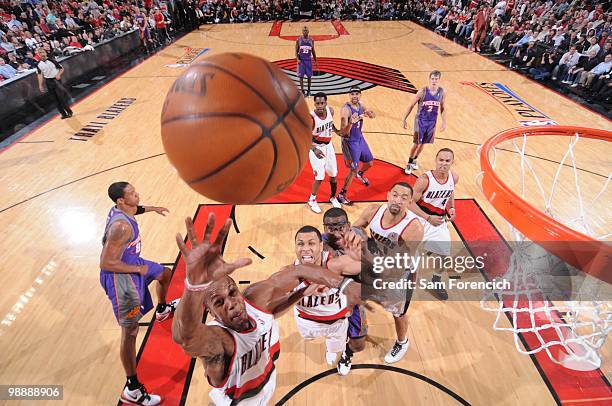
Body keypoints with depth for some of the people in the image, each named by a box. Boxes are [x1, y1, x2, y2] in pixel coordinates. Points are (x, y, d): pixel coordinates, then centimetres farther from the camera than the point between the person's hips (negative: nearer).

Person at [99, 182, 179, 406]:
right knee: (130, 332, -1)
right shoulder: (121, 227, -33)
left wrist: (149, 209, 23)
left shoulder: (119, 210, -4)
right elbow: (106, 263, -31)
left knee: (165, 274, 29)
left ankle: (162, 309, 59)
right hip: (119, 277, -10)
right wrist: (137, 269, -21)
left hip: (132, 264, 10)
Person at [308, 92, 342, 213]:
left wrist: (336, 131, 14)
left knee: (333, 175, 12)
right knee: (319, 177, -5)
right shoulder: (311, 117, -26)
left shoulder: (330, 110, -8)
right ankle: (312, 200, 20)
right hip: (316, 147, -6)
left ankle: (333, 197, 36)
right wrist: (314, 149, -37)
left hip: (328, 146, 6)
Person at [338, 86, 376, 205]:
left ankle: (360, 174, 55)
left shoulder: (360, 105, -2)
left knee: (370, 162, 21)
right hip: (350, 142, -8)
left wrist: (368, 113, -13)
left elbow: (374, 115, 9)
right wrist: (351, 123, -47)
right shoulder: (346, 109, -25)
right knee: (354, 170, -6)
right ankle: (341, 195, 8)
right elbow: (343, 132, -29)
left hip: (360, 138, 8)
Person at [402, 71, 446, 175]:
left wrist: (444, 122, 4)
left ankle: (414, 160, 35)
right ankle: (409, 163, 15)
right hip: (421, 120, -3)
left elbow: (443, 108, 8)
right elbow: (411, 105, -8)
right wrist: (404, 119, -7)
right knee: (417, 143, -3)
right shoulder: (422, 91, -16)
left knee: (423, 143, 13)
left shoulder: (442, 92, -5)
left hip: (432, 121, 4)